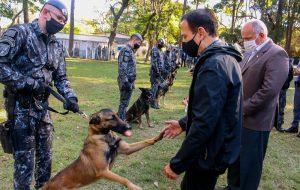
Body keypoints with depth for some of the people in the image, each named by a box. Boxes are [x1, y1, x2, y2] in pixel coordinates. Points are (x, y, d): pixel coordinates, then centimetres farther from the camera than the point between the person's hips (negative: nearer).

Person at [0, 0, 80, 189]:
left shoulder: (57, 45, 10)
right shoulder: (19, 32, -11)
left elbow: (61, 77, 12)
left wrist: (70, 96, -5)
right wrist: (28, 83, -20)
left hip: (43, 106, 7)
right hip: (20, 107, -7)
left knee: (46, 155, 17)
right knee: (25, 160, 2)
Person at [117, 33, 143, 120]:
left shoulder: (131, 51, 15)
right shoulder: (126, 50, -16)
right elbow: (122, 68, -22)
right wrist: (126, 82, -24)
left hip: (130, 81, 10)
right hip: (126, 81, -10)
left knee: (125, 103, 16)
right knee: (124, 103, -3)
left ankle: (122, 119, 27)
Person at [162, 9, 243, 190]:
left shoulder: (214, 66, -26)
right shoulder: (224, 58, 7)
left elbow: (204, 124, -30)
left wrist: (177, 164, -22)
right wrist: (184, 124, 17)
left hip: (209, 155, -9)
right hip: (219, 147, 9)